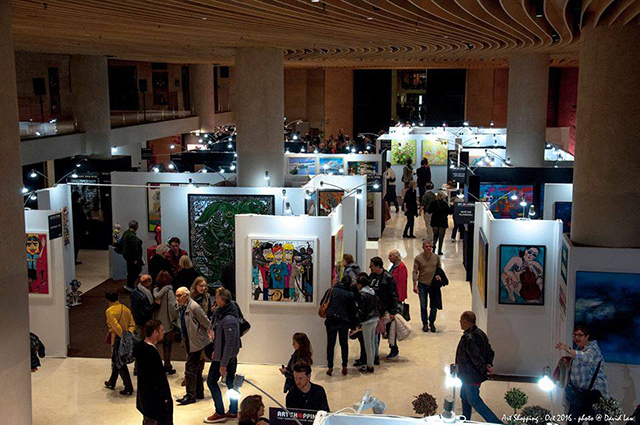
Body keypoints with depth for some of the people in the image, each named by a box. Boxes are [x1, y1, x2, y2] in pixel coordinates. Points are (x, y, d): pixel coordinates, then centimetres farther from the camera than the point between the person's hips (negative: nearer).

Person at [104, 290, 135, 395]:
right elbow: (132, 324, 0)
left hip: (117, 339, -7)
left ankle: (129, 388, 1)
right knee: (116, 361, 24)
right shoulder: (125, 308, 6)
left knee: (120, 364, 1)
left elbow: (116, 327, -23)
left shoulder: (109, 311, -15)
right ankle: (112, 383, 38)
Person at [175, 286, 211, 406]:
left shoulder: (194, 307, -21)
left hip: (196, 342, -9)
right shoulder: (182, 308, 7)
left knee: (190, 369, -6)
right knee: (195, 369, 17)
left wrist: (210, 333, 0)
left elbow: (206, 323, -13)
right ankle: (199, 392, 28)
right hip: (189, 343, 9)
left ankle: (190, 396, 2)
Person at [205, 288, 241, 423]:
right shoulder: (221, 312, 2)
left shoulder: (228, 320, -29)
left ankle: (220, 413, 12)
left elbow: (230, 343, -26)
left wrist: (223, 364, -22)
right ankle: (233, 412, 26)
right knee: (230, 382, 16)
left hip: (224, 356, -9)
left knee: (211, 381, 3)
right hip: (232, 356, 9)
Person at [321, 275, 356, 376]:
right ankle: (344, 367, 14)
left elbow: (322, 303, 5)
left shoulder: (331, 290, 2)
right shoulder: (350, 294, 1)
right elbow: (352, 310, 3)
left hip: (331, 320, 0)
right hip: (344, 322, 0)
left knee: (330, 344, 7)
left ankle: (330, 367, 6)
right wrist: (351, 323, 13)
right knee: (344, 344, 13)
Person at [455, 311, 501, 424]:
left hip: (471, 377, -10)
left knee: (474, 401, 5)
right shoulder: (480, 333, 1)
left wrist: (485, 369, -13)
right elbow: (490, 352, 5)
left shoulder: (469, 339, -31)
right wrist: (489, 364, -6)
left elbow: (477, 359, -29)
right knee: (464, 397, 25)